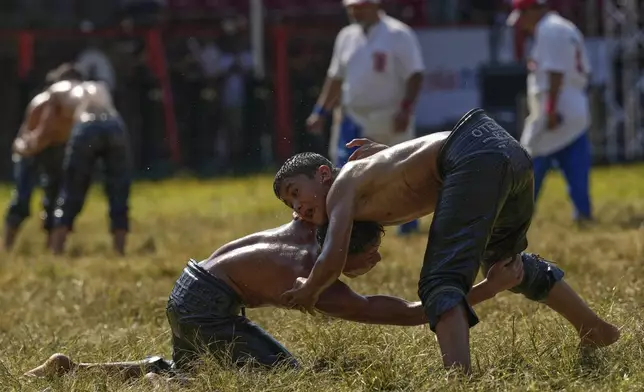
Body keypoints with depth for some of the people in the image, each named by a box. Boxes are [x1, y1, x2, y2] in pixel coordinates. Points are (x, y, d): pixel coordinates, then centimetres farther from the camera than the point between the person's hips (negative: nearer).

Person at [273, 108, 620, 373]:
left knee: (441, 282, -16)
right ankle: (596, 332, 53)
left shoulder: (343, 185, 4)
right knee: (505, 261, 35)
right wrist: (385, 152, 37)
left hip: (475, 154, -10)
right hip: (509, 149, 10)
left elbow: (332, 263, -6)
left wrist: (308, 291, 13)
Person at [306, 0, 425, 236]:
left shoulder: (398, 35, -9)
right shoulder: (347, 37, 10)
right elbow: (336, 77, 19)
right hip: (354, 118, 5)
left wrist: (406, 109, -22)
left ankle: (408, 221, 22)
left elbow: (415, 75, -12)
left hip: (390, 119, -5)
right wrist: (321, 112, 13)